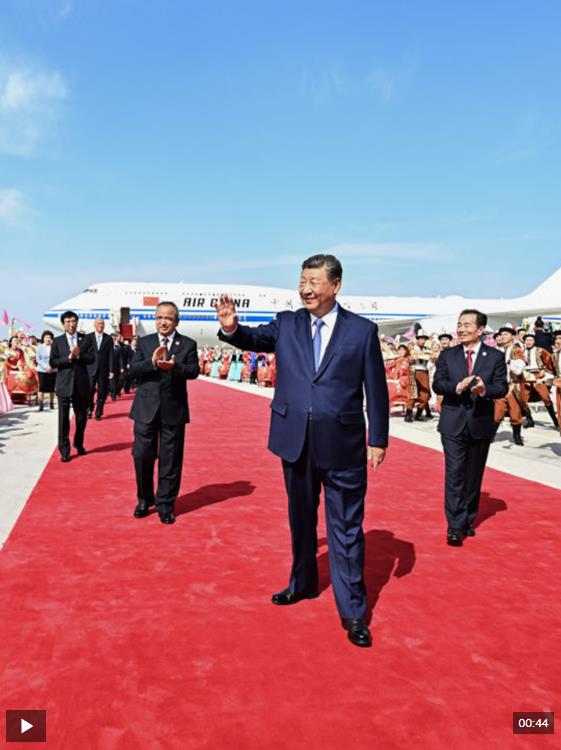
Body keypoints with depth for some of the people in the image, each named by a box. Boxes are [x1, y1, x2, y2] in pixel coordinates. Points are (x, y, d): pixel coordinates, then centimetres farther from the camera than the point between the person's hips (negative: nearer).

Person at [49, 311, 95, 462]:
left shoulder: (86, 339, 5)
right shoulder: (57, 341, 2)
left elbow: (92, 358, -2)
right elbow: (52, 363, -5)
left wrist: (79, 355, -17)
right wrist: (69, 357, -17)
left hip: (81, 384, 2)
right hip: (64, 384, -2)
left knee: (82, 417, 12)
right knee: (63, 419, -1)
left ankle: (79, 444, 31)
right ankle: (64, 450, 5)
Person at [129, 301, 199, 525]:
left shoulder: (188, 344, 4)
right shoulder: (144, 342, 8)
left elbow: (193, 370, -9)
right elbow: (132, 369, -4)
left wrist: (174, 367, -27)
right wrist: (152, 362, -22)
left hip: (173, 410, -1)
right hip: (146, 409, 1)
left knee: (170, 460, 4)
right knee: (142, 456, 5)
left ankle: (165, 505, 17)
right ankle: (144, 498, 26)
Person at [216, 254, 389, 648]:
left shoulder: (363, 330, -4)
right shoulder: (287, 324, 5)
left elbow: (376, 390, -2)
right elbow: (255, 338, -4)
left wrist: (378, 439, -2)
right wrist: (232, 329, -27)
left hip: (342, 444, -3)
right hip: (296, 441, 4)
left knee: (346, 527, 4)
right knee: (301, 519, 20)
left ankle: (353, 612, 16)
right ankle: (303, 584, 41)